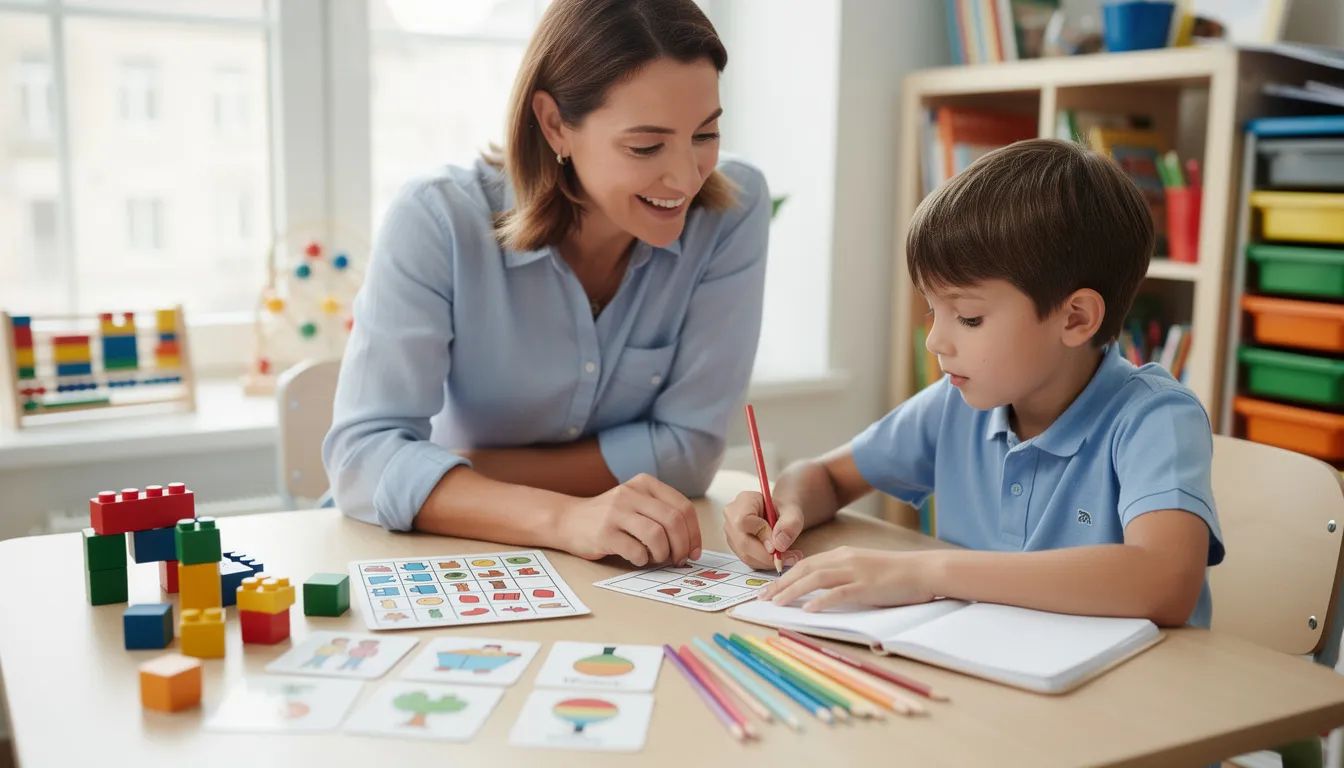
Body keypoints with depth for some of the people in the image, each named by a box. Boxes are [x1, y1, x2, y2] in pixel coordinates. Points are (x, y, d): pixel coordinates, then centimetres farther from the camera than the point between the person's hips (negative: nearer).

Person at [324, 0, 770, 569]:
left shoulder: (733, 209, -14)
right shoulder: (438, 222, -18)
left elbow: (688, 446, -14)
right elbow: (364, 456, -24)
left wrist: (450, 475, -16)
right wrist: (563, 518, -39)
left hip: (642, 571, 0)